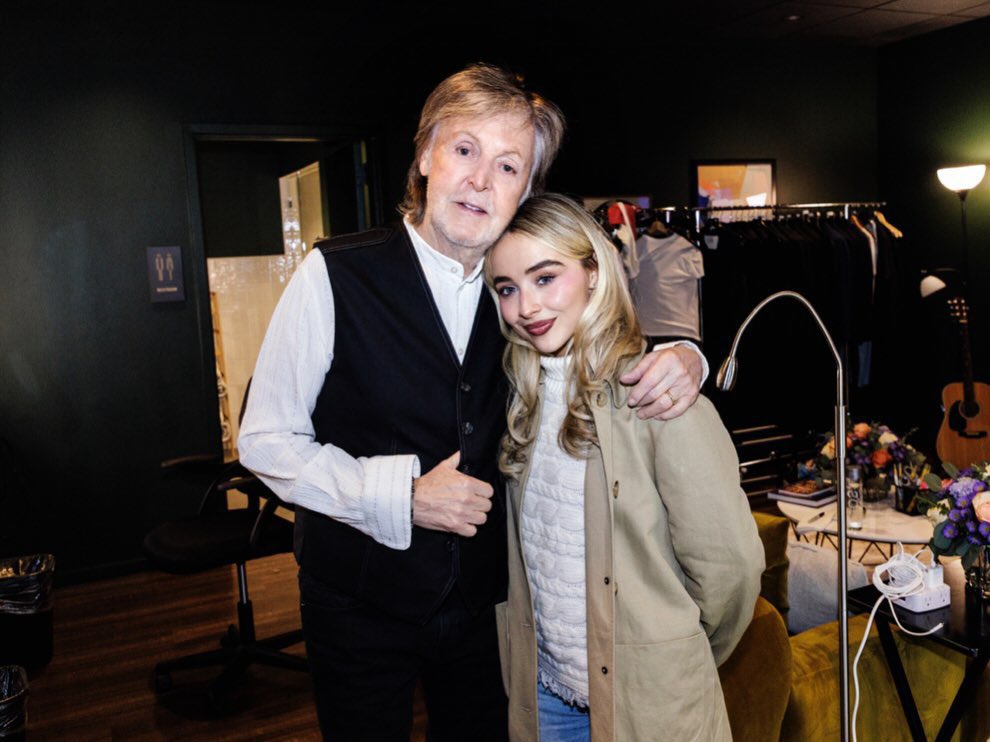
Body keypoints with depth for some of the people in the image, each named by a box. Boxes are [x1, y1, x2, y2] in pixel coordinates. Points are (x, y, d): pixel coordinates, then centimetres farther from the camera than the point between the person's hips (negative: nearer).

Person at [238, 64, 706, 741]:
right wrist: (401, 495, -22)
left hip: (483, 601, 4)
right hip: (361, 604, -3)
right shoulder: (336, 276, -15)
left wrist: (677, 356, -13)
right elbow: (265, 440, -11)